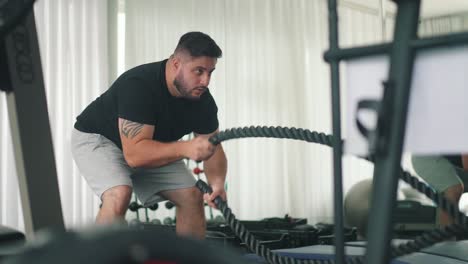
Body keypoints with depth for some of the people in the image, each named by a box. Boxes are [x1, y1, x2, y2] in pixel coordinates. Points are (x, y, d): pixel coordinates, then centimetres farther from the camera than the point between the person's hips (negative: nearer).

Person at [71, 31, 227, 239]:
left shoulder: (202, 99, -16)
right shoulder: (139, 85, -36)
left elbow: (213, 149, -9)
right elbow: (134, 153, -42)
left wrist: (217, 183, -30)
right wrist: (185, 148, -55)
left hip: (150, 148, 7)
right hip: (97, 138, -6)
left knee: (192, 197, -6)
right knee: (119, 195, -33)